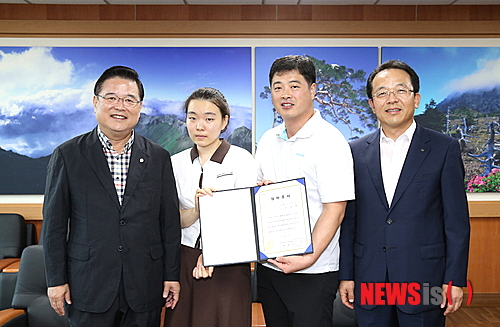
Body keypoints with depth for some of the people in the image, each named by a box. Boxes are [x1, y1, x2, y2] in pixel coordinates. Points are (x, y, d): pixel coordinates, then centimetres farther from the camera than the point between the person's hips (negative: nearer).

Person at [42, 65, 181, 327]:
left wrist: (172, 275, 3)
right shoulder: (67, 155, -1)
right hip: (88, 285, -1)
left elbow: (170, 220, 4)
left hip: (145, 286, 2)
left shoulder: (159, 158, 3)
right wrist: (56, 280, -2)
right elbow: (54, 223, 0)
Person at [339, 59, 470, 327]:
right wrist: (346, 275, 5)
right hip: (368, 281, 2)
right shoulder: (356, 152, 4)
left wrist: (454, 280, -5)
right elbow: (349, 219, 6)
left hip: (424, 281, -2)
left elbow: (456, 221, -2)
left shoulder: (444, 149, -1)